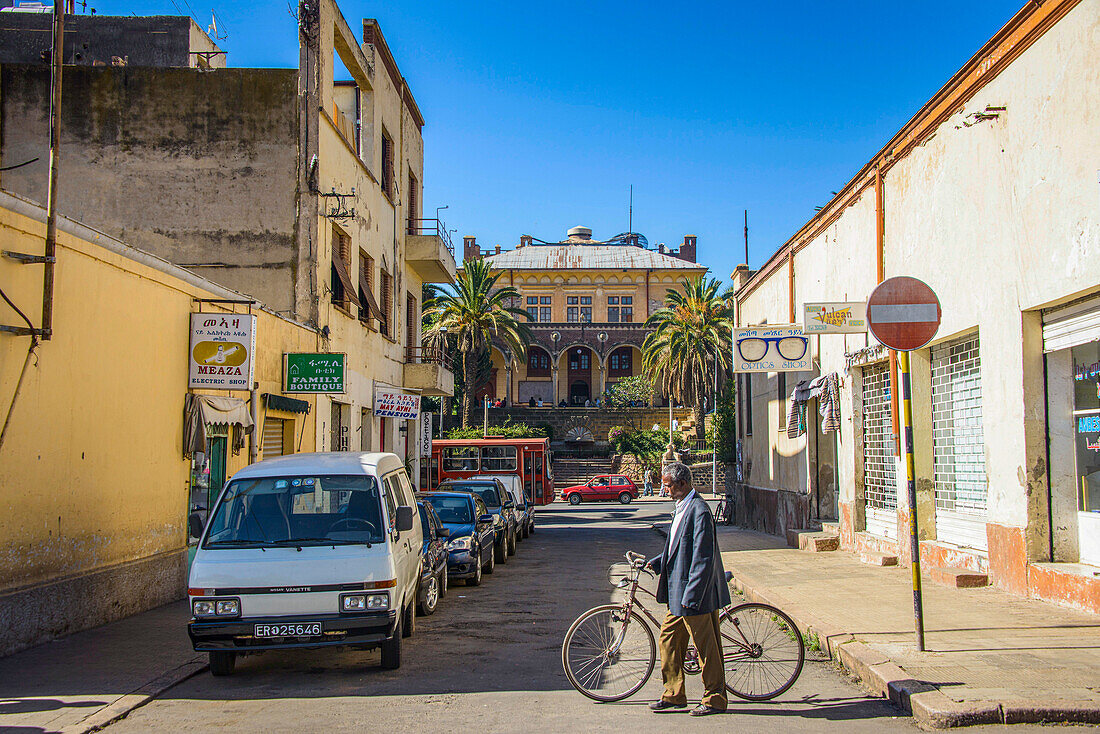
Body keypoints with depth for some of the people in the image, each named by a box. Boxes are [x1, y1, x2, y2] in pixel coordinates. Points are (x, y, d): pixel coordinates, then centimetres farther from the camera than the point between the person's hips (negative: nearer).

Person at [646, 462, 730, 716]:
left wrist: (691, 596, -23)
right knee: (668, 638, 13)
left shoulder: (698, 511, -20)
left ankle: (715, 699, 14)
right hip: (680, 593, 10)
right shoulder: (682, 508, 11)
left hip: (697, 593, -10)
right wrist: (654, 563, 13)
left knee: (706, 647, 1)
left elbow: (703, 559, -23)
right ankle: (674, 695, 22)